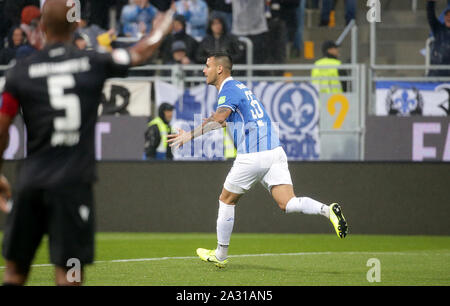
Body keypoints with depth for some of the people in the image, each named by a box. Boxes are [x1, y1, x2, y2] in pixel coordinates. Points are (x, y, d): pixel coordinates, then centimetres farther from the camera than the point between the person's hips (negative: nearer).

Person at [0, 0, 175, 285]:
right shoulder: (94, 63, 1)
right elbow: (142, 52, 20)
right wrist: (161, 29, 42)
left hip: (31, 182, 2)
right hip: (73, 184, -2)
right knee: (68, 273, -4)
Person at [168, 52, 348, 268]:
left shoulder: (229, 90, -7)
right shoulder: (238, 88, 23)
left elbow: (218, 117, -27)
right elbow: (225, 120, 34)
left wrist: (191, 135, -33)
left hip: (252, 157, -8)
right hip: (275, 151, 8)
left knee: (226, 200, 12)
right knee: (287, 203, -4)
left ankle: (220, 255, 20)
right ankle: (328, 210, -30)